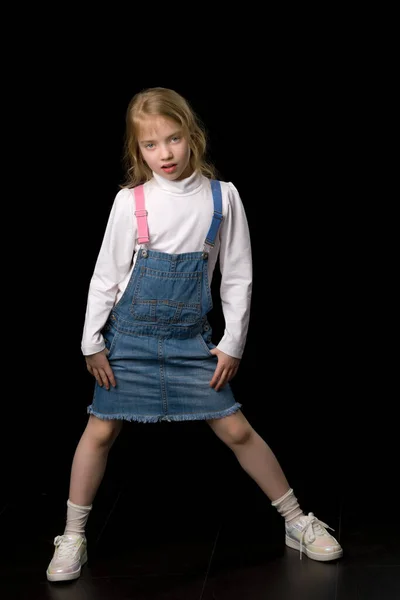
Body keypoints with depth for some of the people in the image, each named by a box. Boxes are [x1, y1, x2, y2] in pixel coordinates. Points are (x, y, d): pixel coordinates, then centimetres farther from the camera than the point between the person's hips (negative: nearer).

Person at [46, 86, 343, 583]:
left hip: (191, 339, 0)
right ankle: (73, 538, 19)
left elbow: (237, 275, 1)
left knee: (236, 429, 2)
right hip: (129, 337, 0)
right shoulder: (130, 201, -7)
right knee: (100, 431, 3)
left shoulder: (221, 196, -4)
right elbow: (106, 275, -1)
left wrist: (232, 343, 0)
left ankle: (298, 523, 17)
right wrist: (92, 344, -2)